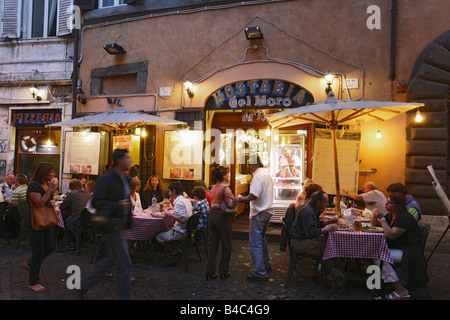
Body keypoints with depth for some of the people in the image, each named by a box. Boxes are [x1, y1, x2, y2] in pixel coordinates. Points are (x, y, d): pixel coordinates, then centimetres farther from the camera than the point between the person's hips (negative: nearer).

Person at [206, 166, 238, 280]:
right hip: (222, 217, -7)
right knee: (226, 245, 9)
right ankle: (224, 271, 18)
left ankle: (210, 272, 14)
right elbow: (231, 203, -26)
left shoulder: (214, 187, 10)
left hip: (212, 215, 7)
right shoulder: (225, 188, -15)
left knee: (212, 244, 11)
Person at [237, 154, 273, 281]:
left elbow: (253, 196, -27)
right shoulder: (267, 174, 15)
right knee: (261, 239, 23)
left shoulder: (258, 176, -16)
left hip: (259, 213, -10)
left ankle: (260, 273, -2)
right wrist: (246, 197, 18)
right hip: (267, 210, 10)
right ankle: (266, 265, 34)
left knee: (255, 243, -5)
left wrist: (241, 199, -16)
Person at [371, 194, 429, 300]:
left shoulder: (405, 219, -19)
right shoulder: (390, 216, 10)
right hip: (396, 248, 9)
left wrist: (382, 218, -23)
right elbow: (375, 225, 18)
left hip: (409, 251, -9)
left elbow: (391, 234, -28)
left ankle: (401, 290, -18)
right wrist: (375, 216, -3)